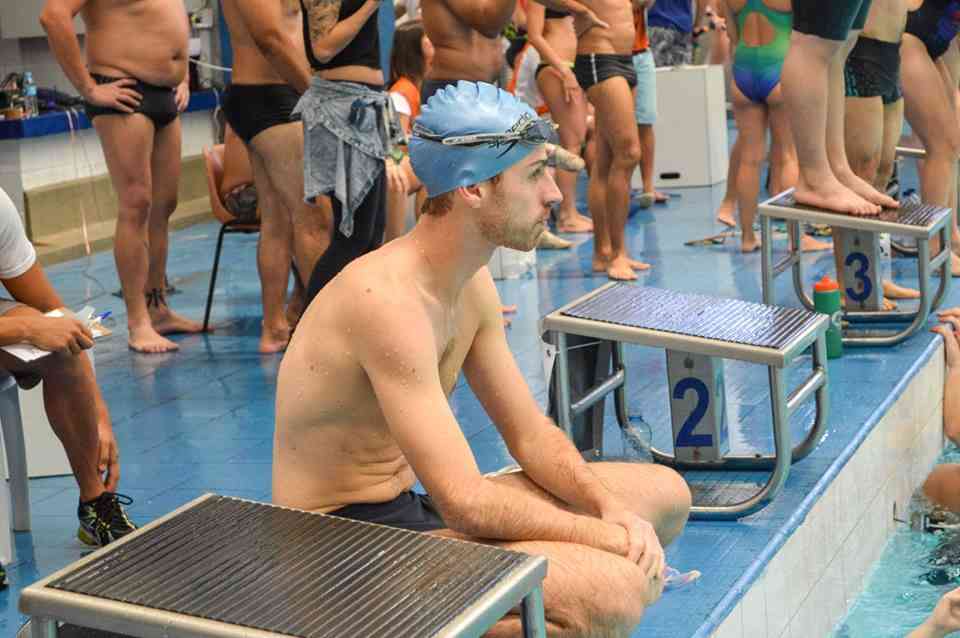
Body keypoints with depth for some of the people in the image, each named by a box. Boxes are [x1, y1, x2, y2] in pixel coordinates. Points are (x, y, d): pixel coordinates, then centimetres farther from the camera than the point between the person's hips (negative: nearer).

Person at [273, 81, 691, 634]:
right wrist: (604, 535, -17)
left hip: (413, 510, 10)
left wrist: (612, 507, -8)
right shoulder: (388, 298, -26)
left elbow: (533, 436, 11)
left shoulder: (472, 286, 5)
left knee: (665, 493, 10)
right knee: (617, 589, -27)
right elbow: (465, 504, -28)